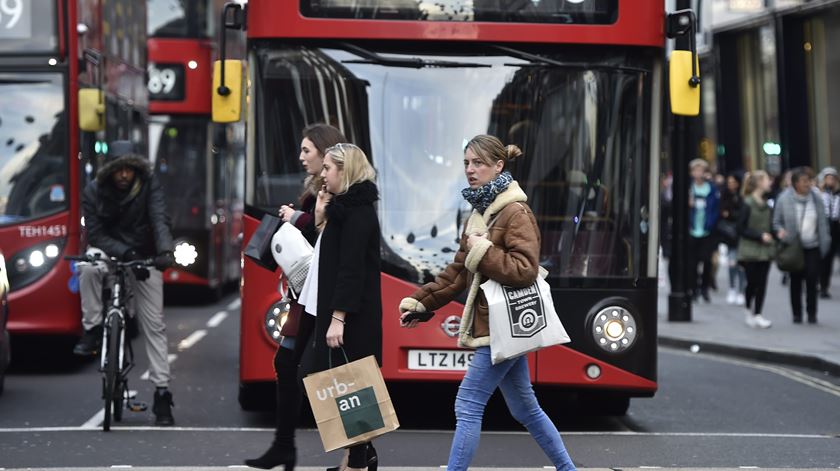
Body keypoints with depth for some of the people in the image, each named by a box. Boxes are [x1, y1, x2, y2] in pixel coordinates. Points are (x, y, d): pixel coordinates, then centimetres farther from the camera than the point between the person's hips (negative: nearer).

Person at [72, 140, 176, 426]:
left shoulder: (149, 186, -12)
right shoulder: (94, 192, -11)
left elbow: (160, 220, -24)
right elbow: (95, 234, -15)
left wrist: (165, 251, -43)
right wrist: (126, 253, -31)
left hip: (144, 258, 0)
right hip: (108, 251, 0)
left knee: (154, 325, -5)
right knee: (88, 267, -37)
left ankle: (162, 393, -1)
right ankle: (92, 331, -21)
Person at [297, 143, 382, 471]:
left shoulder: (358, 210, -15)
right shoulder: (345, 207, 16)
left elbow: (352, 267, -22)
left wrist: (338, 317, -24)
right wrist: (321, 218, 10)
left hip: (351, 315, -10)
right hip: (335, 309, 10)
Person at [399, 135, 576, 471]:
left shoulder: (515, 213, -13)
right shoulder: (480, 213, 15)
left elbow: (525, 270, -23)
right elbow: (458, 272, 16)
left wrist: (483, 251, -20)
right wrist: (420, 301, 9)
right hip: (498, 326, 10)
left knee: (468, 407, -10)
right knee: (525, 408, 16)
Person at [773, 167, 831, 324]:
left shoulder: (816, 198, 1)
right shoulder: (784, 199, -5)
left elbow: (823, 223, 7)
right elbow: (776, 222, 4)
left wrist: (824, 243, 1)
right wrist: (781, 231, -18)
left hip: (813, 247, 1)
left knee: (812, 279, -5)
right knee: (796, 281, 5)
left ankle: (812, 313, 6)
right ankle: (796, 313, 15)